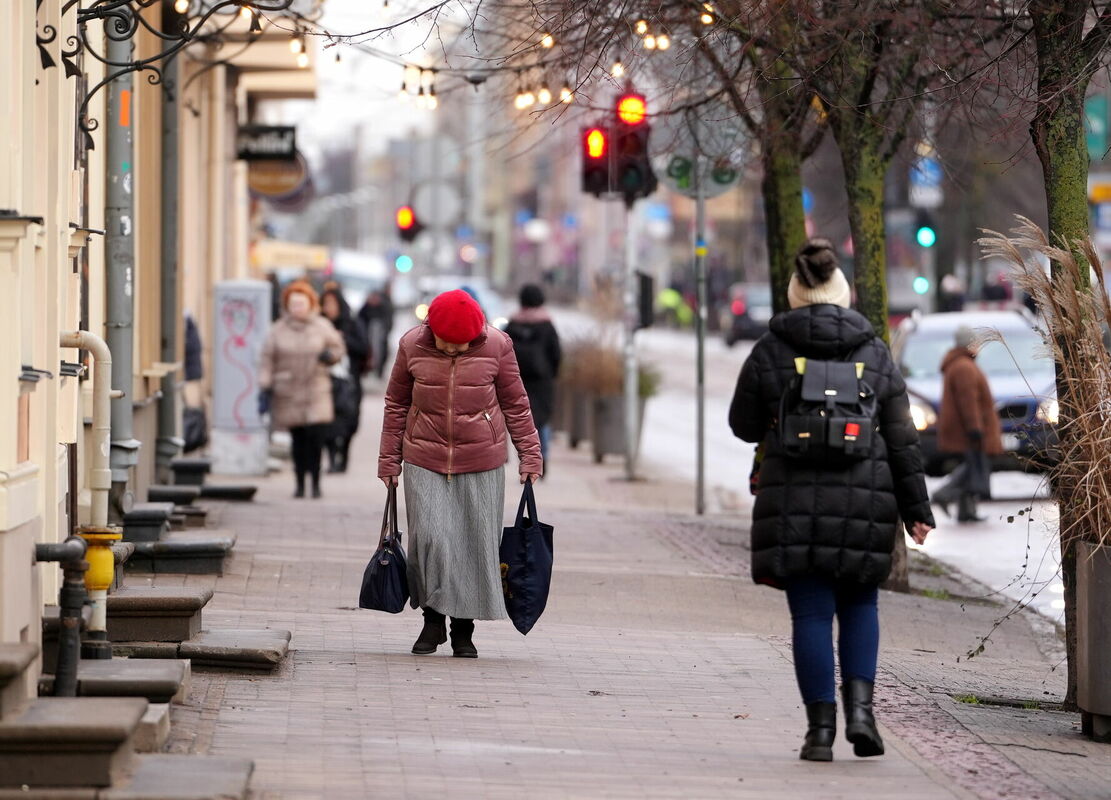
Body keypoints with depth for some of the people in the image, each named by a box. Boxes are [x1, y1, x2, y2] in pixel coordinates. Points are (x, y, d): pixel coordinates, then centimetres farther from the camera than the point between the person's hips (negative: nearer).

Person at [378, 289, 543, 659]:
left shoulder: (497, 345, -4)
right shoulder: (412, 345, -3)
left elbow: (515, 403, 6)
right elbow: (396, 404, 8)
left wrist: (529, 454, 6)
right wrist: (389, 459, 9)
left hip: (482, 464, 0)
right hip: (424, 462, 0)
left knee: (476, 545, 1)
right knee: (430, 539, -12)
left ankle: (463, 630, 13)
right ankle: (433, 619, 5)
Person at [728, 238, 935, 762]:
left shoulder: (770, 351, -1)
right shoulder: (875, 352, 4)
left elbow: (744, 425, 9)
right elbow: (902, 439, 5)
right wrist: (916, 511, 10)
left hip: (793, 504, -1)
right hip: (864, 503, 1)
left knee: (811, 614, 2)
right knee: (859, 605, 17)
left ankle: (820, 728, 0)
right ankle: (860, 706, -1)